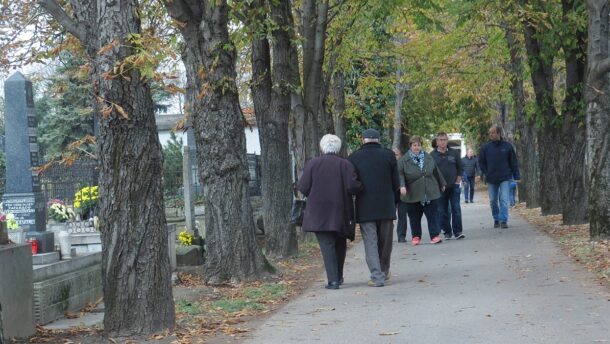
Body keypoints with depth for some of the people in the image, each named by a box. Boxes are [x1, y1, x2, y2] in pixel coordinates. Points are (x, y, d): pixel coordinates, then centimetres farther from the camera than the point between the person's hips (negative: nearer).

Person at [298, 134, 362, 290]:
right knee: (340, 244, 18)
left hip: (319, 213, -1)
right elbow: (353, 186, -12)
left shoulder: (312, 163, -2)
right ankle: (338, 277, 26)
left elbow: (303, 187, -5)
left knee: (327, 245, -2)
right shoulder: (345, 164, -2)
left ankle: (333, 280, -11)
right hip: (341, 213, 2)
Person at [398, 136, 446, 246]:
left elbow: (436, 172, 17)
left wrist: (442, 184, 23)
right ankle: (416, 236, 18)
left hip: (430, 193, 2)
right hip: (413, 194, -2)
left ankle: (435, 235, 1)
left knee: (432, 215, -1)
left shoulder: (428, 158, 7)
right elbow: (400, 174, -8)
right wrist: (402, 186, -23)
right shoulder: (404, 160, -3)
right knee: (414, 217, 7)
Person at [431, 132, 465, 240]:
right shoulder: (432, 155, 1)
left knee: (456, 210, -3)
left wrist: (458, 181, 2)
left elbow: (460, 168, 11)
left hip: (454, 186, 0)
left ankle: (458, 231, 1)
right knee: (443, 211, 3)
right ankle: (447, 232, 10)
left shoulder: (454, 153, 5)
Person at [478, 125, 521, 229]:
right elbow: (481, 162, 11)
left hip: (505, 178, -2)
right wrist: (486, 173, 2)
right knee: (493, 201, 10)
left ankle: (503, 220, -9)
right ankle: (496, 219, 23)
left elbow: (514, 162, 2)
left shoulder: (507, 146, -2)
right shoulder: (486, 147, 1)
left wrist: (517, 176, -2)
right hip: (491, 179, 2)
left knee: (504, 200, -9)